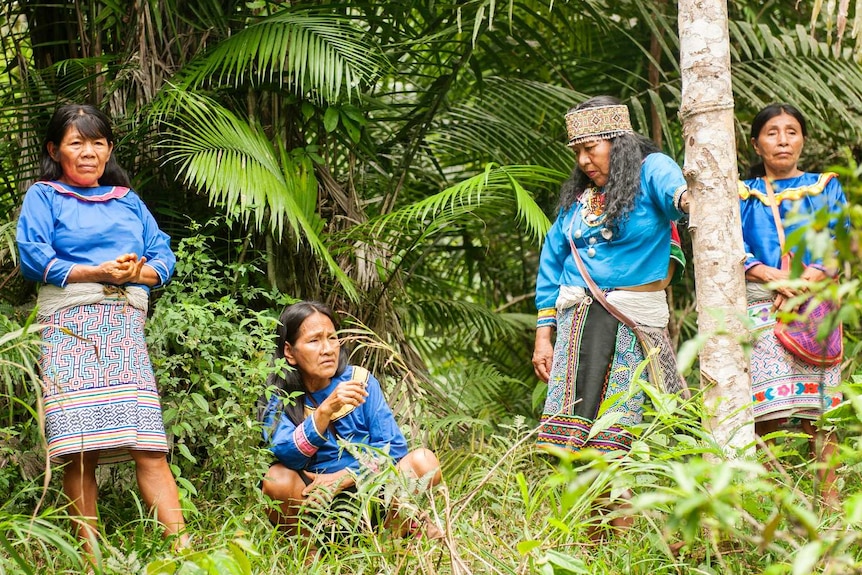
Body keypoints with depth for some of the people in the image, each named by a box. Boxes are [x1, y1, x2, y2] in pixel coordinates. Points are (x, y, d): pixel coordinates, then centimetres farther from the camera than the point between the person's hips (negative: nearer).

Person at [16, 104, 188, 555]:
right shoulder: (43, 197, 14)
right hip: (70, 325, -2)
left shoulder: (127, 200, 25)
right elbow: (34, 259, -1)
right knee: (79, 454, -10)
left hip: (126, 327, 3)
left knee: (148, 447, -9)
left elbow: (164, 256, 18)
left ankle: (182, 547, -15)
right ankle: (91, 557, -6)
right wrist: (99, 272, -7)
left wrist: (138, 272, -4)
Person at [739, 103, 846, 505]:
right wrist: (773, 275, -13)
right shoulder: (743, 195, 16)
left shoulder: (825, 188, 17)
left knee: (818, 413, -6)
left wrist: (807, 281, -11)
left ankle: (829, 499, -7)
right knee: (766, 411, -13)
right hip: (760, 308, 0)